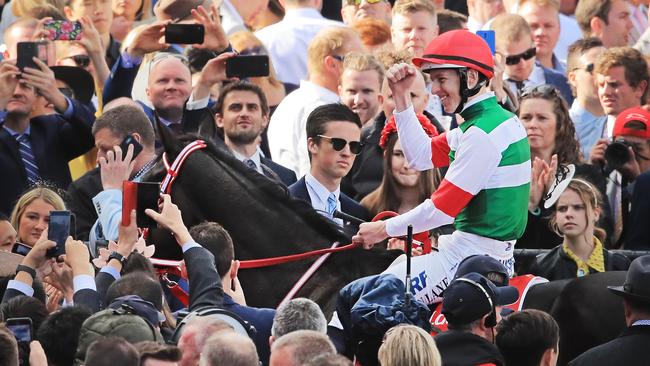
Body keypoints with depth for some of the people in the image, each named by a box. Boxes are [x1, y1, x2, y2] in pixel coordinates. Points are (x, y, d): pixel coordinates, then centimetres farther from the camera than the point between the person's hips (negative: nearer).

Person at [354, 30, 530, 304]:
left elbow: (444, 207, -17)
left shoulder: (484, 133, -18)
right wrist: (401, 97, 14)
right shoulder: (498, 119, 15)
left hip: (474, 255, -11)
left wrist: (385, 229, -6)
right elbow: (421, 156, 20)